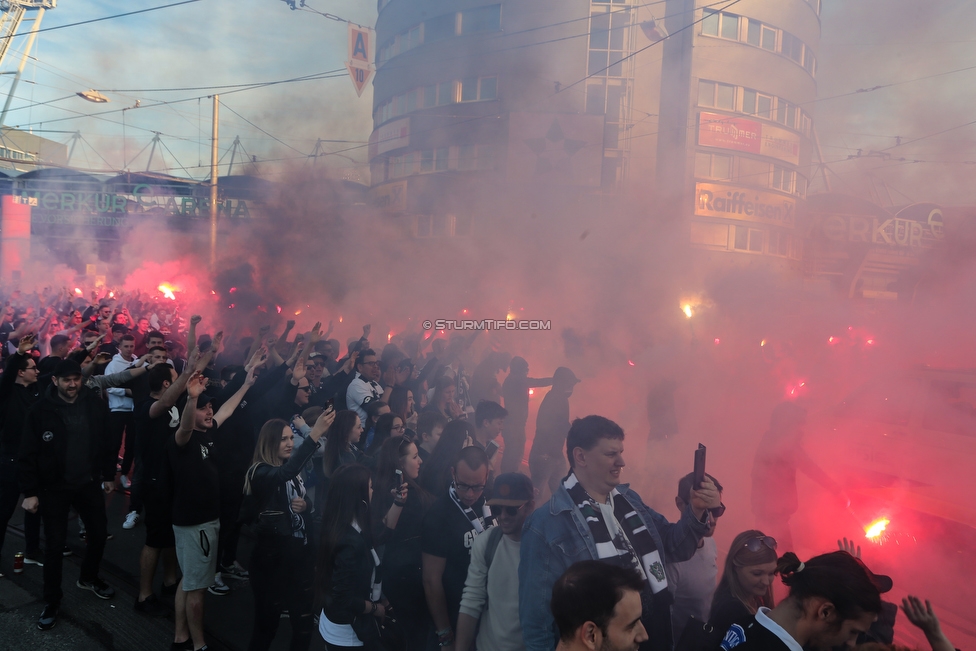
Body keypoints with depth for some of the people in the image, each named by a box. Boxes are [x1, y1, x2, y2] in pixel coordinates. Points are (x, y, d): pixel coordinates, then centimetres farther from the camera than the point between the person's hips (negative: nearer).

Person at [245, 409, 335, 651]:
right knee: (267, 624, 5)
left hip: (300, 554, 7)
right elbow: (285, 473, -38)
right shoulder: (261, 473, -14)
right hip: (272, 557, -6)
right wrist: (314, 434, -47)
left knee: (304, 623, 12)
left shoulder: (294, 471, 8)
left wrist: (305, 506, -6)